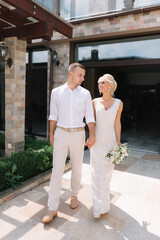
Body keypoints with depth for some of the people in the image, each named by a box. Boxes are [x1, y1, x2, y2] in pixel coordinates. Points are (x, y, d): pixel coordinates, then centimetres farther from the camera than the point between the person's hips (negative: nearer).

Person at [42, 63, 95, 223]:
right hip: (61, 133, 0)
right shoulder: (56, 92, 2)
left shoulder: (85, 93, 2)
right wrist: (51, 135, 7)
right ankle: (52, 208, 7)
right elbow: (53, 115, 7)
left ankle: (74, 195, 36)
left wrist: (92, 135, -14)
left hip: (78, 134, 1)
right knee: (57, 170, -2)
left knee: (77, 167, 12)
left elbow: (89, 116, -2)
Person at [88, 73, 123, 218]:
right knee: (97, 172, 0)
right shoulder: (95, 102, 1)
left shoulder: (118, 103, -1)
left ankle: (103, 200, 36)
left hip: (110, 141, 0)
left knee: (107, 172, 10)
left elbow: (117, 123, 0)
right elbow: (92, 121, 7)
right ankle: (100, 206, 13)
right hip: (97, 141, 0)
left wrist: (118, 142, -1)